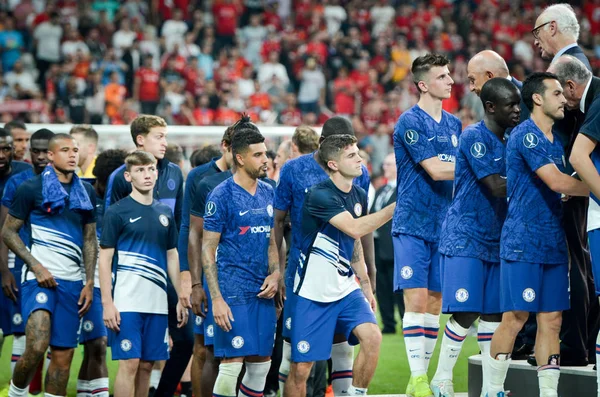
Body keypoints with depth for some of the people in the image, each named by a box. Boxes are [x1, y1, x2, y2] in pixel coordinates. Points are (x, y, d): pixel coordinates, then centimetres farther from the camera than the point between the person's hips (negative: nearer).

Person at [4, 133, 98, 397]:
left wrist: (89, 283, 9)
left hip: (72, 281, 5)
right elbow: (8, 232, -1)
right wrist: (37, 267, -11)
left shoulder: (86, 192, 13)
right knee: (37, 346, -20)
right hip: (39, 277, -5)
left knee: (63, 355, 4)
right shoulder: (31, 188, -2)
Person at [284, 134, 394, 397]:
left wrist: (366, 286, 17)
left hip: (346, 289, 6)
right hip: (312, 294, -6)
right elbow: (355, 228, -31)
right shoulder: (319, 195, -18)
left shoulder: (359, 196, 6)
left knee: (372, 337, -19)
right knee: (301, 368, -4)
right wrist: (396, 207, -31)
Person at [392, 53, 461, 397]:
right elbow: (435, 170, -17)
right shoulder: (410, 122, -9)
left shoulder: (454, 124, 13)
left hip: (443, 225, 6)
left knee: (435, 302, 6)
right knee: (417, 299, -9)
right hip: (413, 224, -6)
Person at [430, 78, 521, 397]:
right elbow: (497, 186, -21)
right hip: (465, 238, -7)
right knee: (465, 313, -9)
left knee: (493, 313, 5)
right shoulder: (474, 136, -14)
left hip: (495, 239, 7)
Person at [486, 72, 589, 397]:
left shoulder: (555, 141, 17)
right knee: (515, 318, -6)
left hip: (553, 244, 8)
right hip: (523, 244, -8)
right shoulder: (526, 135, -11)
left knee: (551, 319, 4)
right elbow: (556, 182, -20)